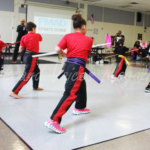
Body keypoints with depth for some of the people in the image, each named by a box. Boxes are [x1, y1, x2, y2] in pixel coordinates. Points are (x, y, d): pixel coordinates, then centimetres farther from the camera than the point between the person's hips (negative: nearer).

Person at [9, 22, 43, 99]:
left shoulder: (24, 37, 4)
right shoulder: (37, 35, -4)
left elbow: (20, 50, 3)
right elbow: (41, 39, 22)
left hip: (26, 55, 8)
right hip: (32, 57, -7)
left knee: (37, 71, 28)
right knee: (27, 76, -11)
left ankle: (35, 86, 45)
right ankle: (13, 92, -18)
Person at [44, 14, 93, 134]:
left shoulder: (68, 36, 7)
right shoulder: (89, 40, 3)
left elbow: (58, 49, -5)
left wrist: (67, 54, 12)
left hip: (68, 65, 7)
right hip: (77, 67, -7)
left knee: (81, 84, 30)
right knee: (70, 94, -11)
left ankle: (80, 108, 47)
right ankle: (54, 120, -20)